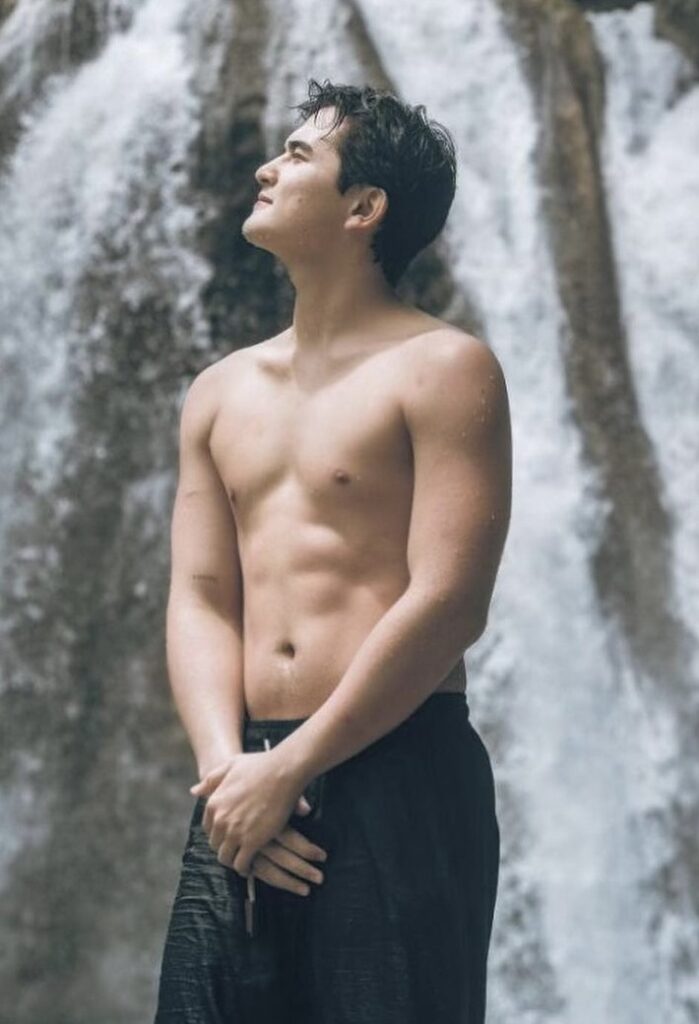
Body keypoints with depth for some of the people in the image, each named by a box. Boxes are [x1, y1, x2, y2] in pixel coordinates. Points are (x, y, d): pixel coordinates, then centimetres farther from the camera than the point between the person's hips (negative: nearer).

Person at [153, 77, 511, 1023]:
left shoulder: (442, 369, -3)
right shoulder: (220, 393, 15)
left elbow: (448, 604, -12)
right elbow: (200, 598, 9)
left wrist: (285, 773, -13)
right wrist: (226, 767, -8)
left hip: (399, 778, -5)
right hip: (246, 789, 6)